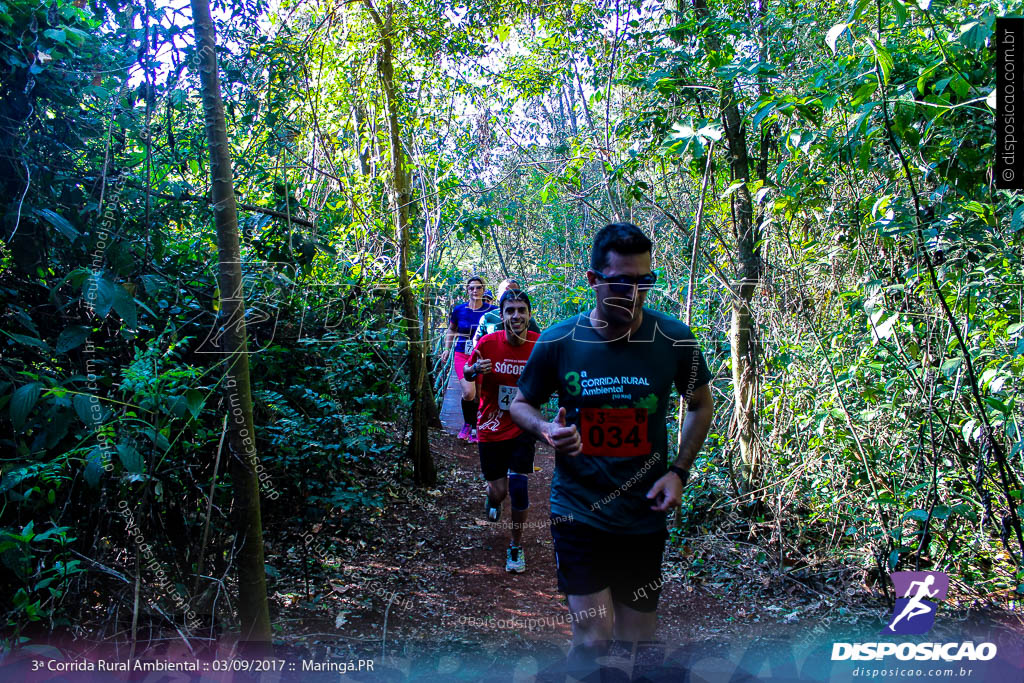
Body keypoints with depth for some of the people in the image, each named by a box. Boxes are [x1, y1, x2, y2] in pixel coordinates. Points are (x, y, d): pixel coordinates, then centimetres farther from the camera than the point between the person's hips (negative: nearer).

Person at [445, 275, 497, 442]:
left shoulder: (491, 310, -3)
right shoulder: (459, 310, 1)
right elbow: (451, 330, 17)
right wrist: (447, 349, 8)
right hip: (462, 355, 0)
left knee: (478, 394, 4)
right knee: (469, 392, -18)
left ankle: (474, 429, 23)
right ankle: (467, 423, 8)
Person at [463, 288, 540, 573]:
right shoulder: (487, 343, -16)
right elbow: (467, 374, -2)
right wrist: (476, 370, -25)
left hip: (523, 428, 0)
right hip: (492, 429, 0)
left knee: (518, 487, -10)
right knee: (499, 491, 6)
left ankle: (516, 546, 15)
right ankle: (492, 497, 47)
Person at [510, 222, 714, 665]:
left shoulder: (675, 341, -8)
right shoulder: (557, 342, -11)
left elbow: (701, 405, 9)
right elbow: (520, 404, 5)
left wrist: (679, 472, -3)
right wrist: (546, 429, -18)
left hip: (644, 516, 2)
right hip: (578, 510, -2)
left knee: (636, 638, 14)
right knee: (594, 637, -7)